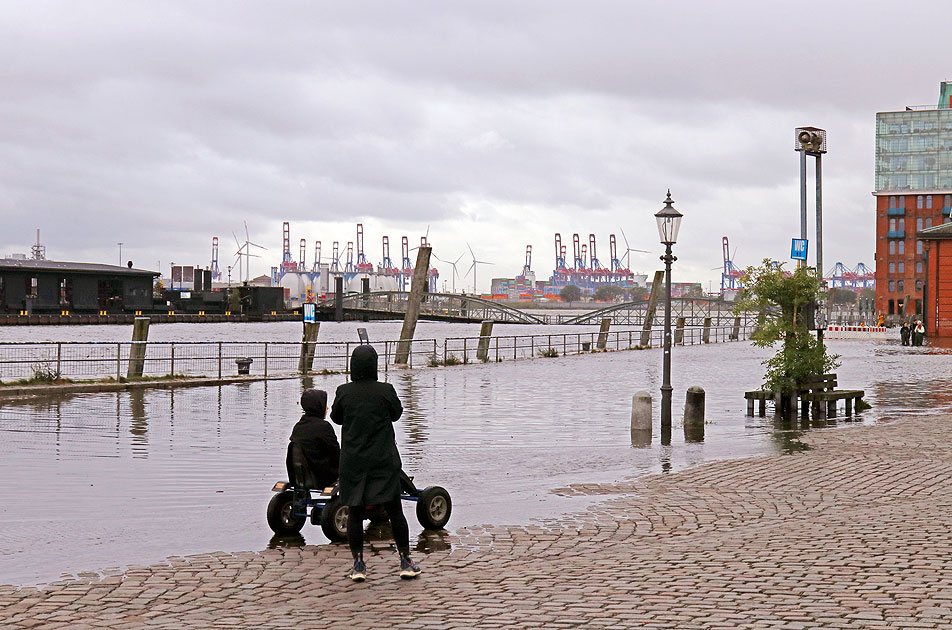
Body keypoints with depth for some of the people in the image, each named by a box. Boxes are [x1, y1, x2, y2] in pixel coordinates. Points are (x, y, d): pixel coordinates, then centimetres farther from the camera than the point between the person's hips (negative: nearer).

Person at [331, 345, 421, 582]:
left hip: (353, 462, 1)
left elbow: (336, 417, 10)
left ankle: (358, 564, 8)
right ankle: (406, 561, 12)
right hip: (383, 460, -1)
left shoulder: (344, 392, -6)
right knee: (394, 510, 7)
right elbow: (396, 413, 8)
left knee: (355, 513, 8)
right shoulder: (385, 390, -9)